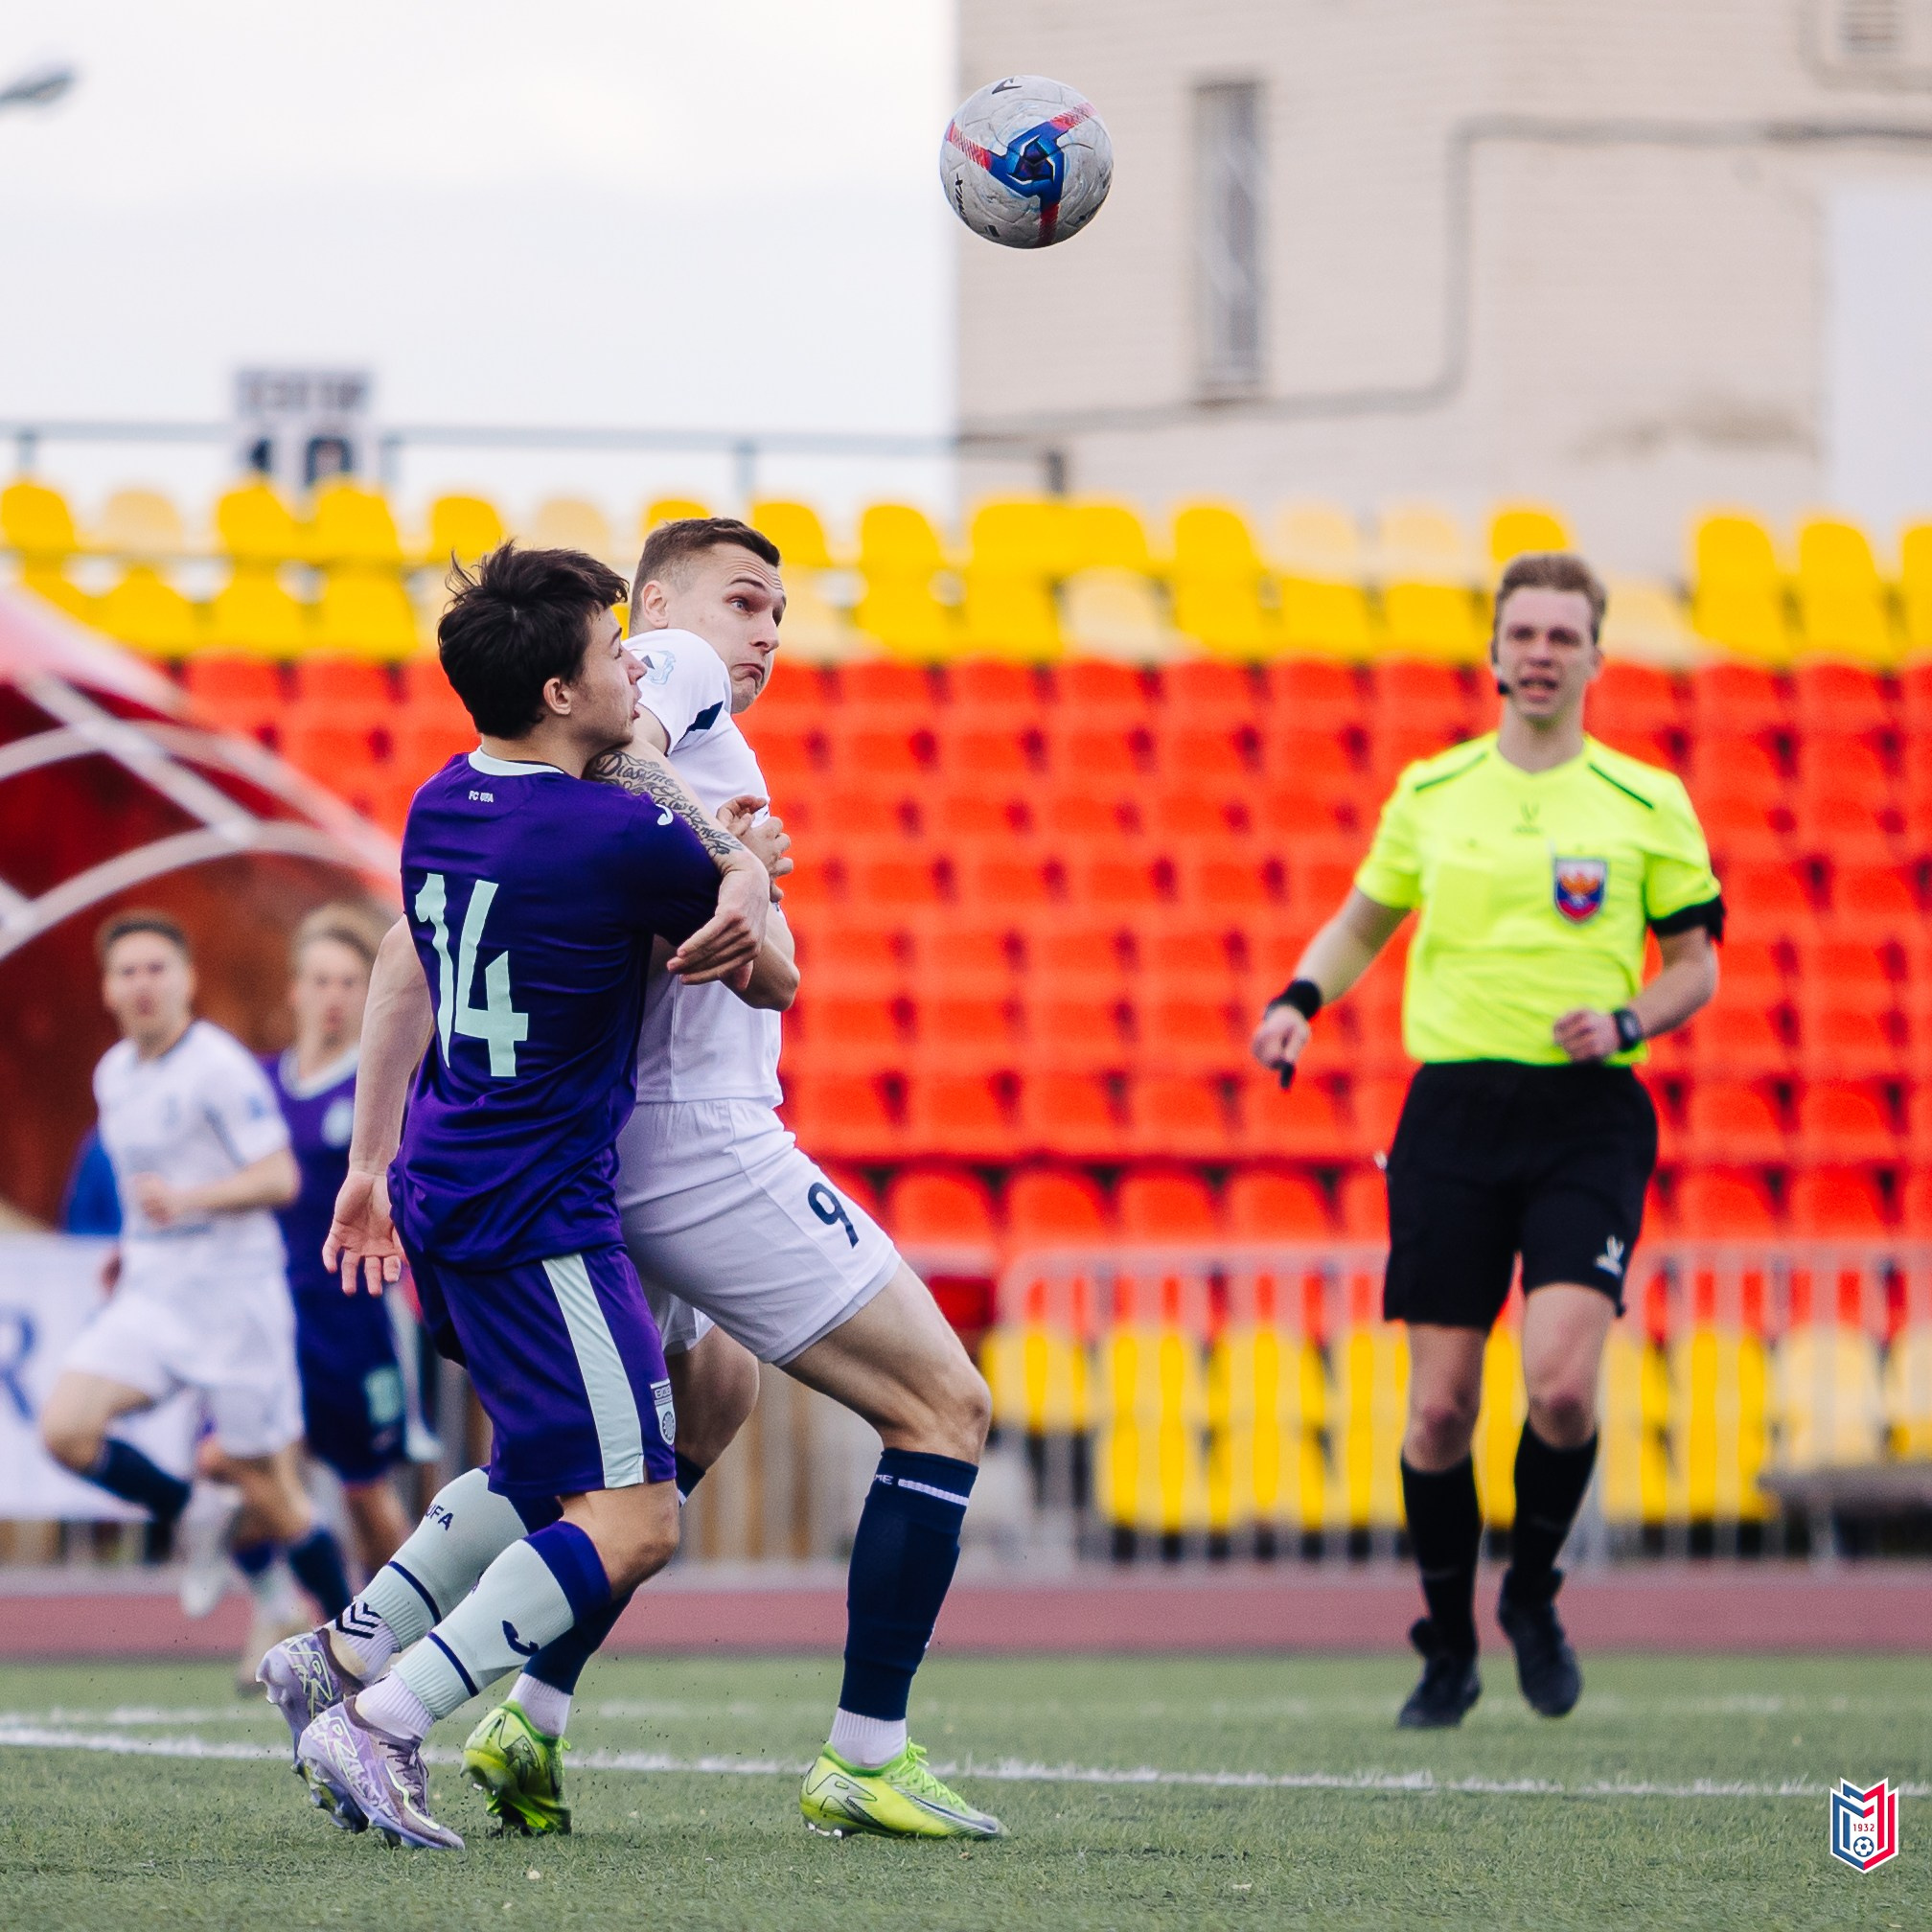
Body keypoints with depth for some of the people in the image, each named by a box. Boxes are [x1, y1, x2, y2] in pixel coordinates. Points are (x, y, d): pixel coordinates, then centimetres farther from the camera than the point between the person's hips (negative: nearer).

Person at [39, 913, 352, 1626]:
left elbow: (278, 1178, -17)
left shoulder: (220, 1067, -12)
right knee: (65, 1428, -15)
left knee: (266, 1492, -1)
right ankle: (188, 1512, 9)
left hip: (233, 1295, -6)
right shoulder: (113, 1073, 11)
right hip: (150, 1296, 6)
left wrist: (185, 1200, -30)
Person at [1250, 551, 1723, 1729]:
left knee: (1563, 1383, -18)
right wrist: (1302, 1000, 3)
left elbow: (1697, 965, 10)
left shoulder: (1646, 804, 3)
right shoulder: (1431, 792, 8)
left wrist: (1625, 1023, -9)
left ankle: (1534, 1595, 9)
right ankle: (1449, 1649, 17)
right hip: (1453, 1112, 2)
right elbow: (1364, 921, 22)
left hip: (1588, 1116, -2)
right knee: (1442, 1404, -1)